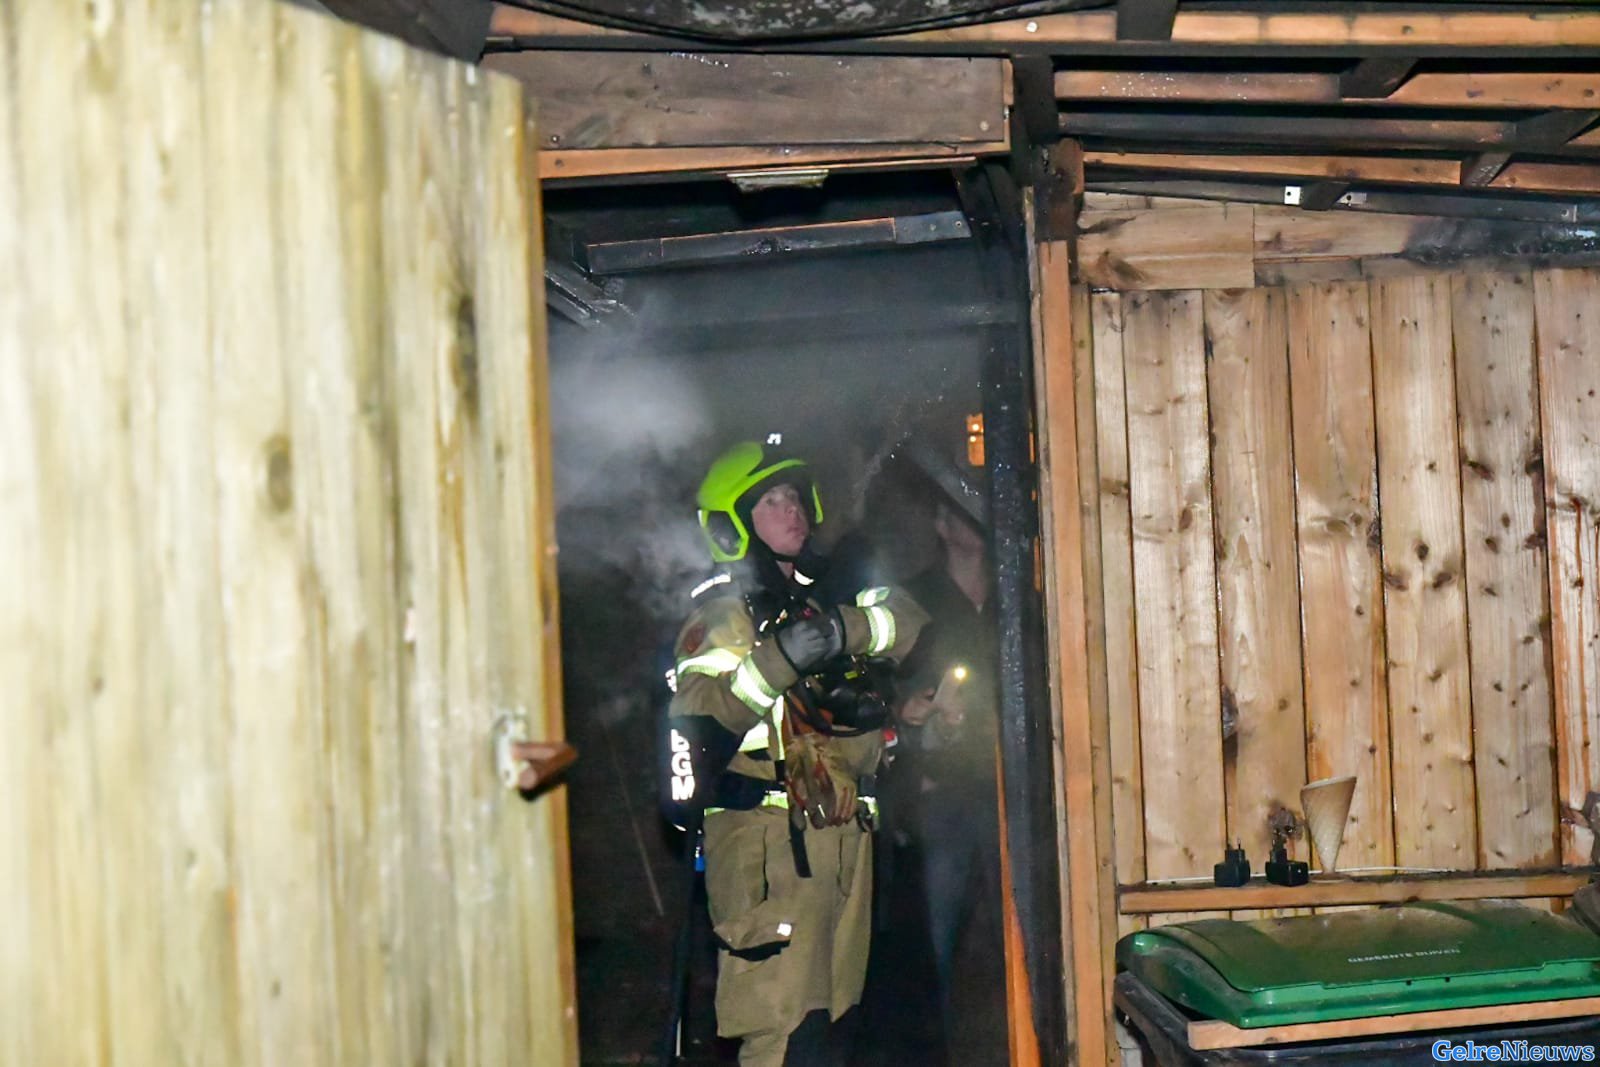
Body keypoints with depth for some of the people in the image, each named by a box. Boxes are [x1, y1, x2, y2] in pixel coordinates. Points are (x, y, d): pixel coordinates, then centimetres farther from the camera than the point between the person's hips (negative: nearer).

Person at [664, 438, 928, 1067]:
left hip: (843, 835, 8)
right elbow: (699, 714, -20)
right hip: (767, 841, -8)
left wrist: (841, 629, -18)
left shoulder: (822, 599, 18)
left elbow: (907, 621, 0)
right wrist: (779, 658, -30)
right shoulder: (725, 613, -4)